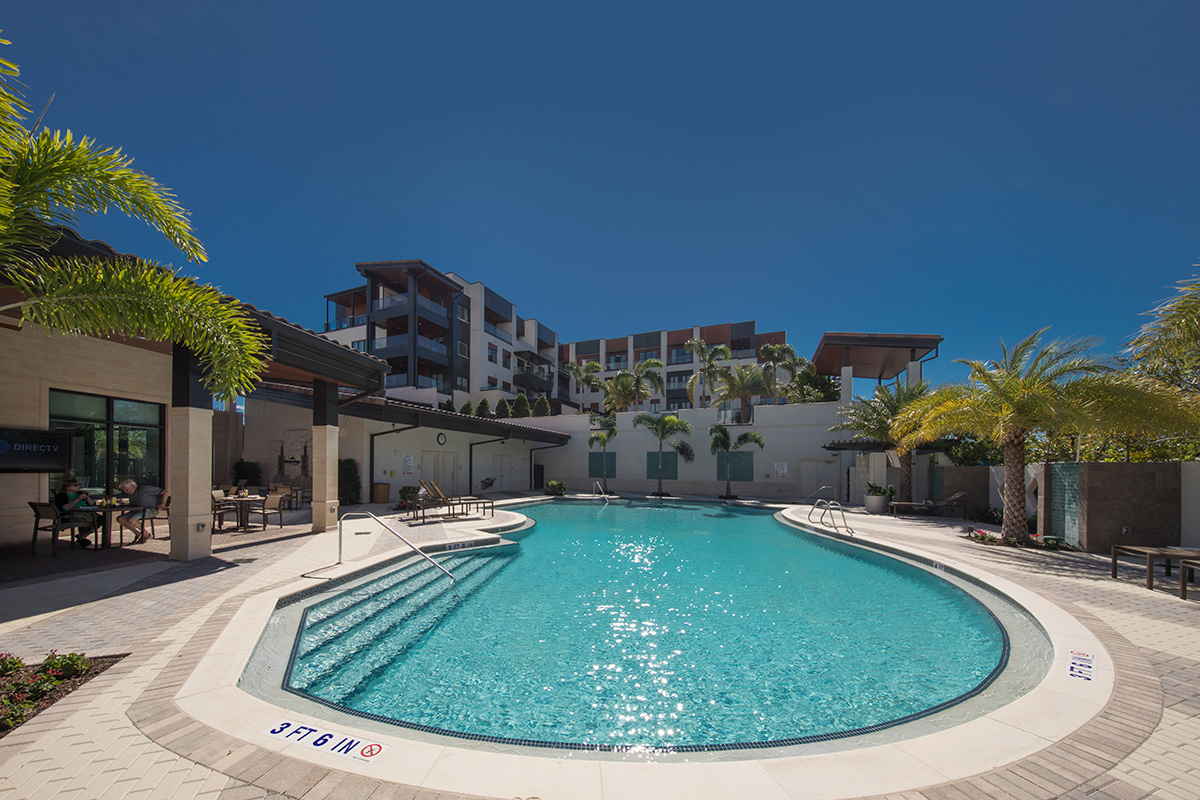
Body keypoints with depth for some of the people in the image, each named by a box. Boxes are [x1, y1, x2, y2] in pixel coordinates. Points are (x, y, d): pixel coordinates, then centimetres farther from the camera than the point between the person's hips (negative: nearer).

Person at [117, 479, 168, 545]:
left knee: (131, 520, -28)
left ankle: (146, 534, -6)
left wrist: (162, 503, -15)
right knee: (120, 519, -10)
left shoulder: (146, 489, -9)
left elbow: (165, 492, -11)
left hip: (150, 510, -8)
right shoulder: (130, 494, 14)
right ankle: (137, 533, 0)